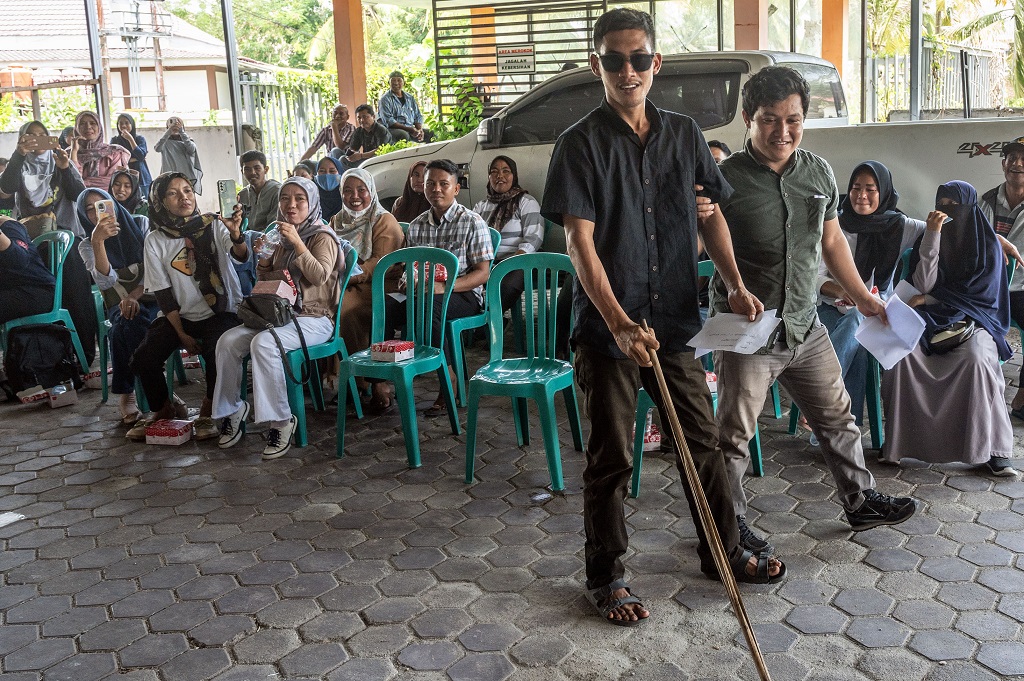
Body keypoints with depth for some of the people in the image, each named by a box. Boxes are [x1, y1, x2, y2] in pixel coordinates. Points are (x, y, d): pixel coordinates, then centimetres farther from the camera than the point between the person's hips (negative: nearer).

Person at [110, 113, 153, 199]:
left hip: (141, 177, 0)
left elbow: (141, 156, -9)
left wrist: (130, 139, -12)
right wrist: (134, 159, -7)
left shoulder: (140, 139, 6)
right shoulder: (114, 140, 7)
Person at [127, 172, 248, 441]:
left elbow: (241, 256, -23)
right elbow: (163, 293, -1)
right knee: (143, 358, -17)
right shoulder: (155, 240, 0)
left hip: (222, 312, -2)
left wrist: (235, 234, -46)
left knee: (217, 351, -32)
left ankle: (208, 412, -5)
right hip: (180, 315, 3)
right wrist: (182, 334, -8)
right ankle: (163, 410, 13)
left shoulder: (213, 225, -5)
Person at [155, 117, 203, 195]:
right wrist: (169, 132, -15)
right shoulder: (165, 142, 12)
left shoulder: (188, 141, 16)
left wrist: (181, 131, -10)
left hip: (187, 177, 1)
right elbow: (157, 148, -9)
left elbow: (191, 149, -7)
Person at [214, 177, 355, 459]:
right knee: (227, 341, -17)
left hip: (314, 318, -7)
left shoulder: (323, 237, -1)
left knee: (263, 343, -34)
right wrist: (264, 263, 9)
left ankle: (281, 420, -26)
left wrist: (297, 243, -22)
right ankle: (231, 410, -2)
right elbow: (269, 281, 30)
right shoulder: (283, 239, 20)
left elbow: (319, 276, -18)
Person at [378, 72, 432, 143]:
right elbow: (388, 120, -12)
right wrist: (409, 129, -19)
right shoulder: (385, 99, 0)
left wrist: (420, 130, -4)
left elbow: (418, 116, 19)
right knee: (403, 135, -38)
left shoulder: (410, 97, 18)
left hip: (411, 129, 6)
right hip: (394, 129, -6)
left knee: (431, 133, -11)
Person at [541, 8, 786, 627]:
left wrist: (736, 284, 2)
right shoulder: (582, 142, -8)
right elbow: (580, 240, -15)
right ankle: (607, 577, 21)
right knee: (612, 458, 4)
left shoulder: (684, 134, 7)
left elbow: (712, 215, 15)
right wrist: (620, 323, -25)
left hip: (674, 320, 5)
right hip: (607, 327, -4)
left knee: (703, 439, 14)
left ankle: (724, 552, 34)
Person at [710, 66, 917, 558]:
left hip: (805, 327, 6)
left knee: (837, 417, 19)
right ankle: (731, 523, 21)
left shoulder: (818, 171, 6)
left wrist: (862, 296, 18)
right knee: (734, 435, 3)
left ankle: (862, 502, 37)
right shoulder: (726, 179, -14)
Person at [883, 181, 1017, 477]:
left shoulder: (987, 245, 3)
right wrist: (932, 236, -14)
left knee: (976, 357, -36)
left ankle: (991, 450, -29)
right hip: (931, 321, 2)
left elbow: (980, 292, -4)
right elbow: (923, 285, -6)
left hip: (974, 319, -2)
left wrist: (929, 299, -3)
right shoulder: (928, 238, 8)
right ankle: (897, 439, -23)